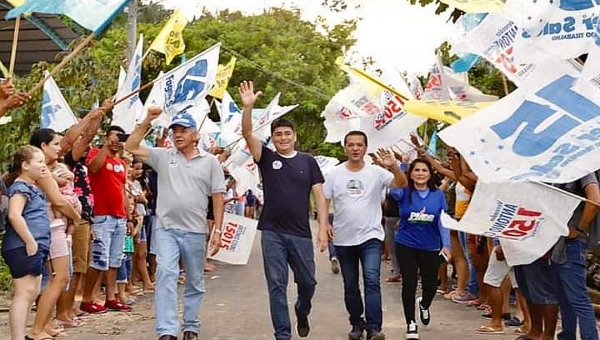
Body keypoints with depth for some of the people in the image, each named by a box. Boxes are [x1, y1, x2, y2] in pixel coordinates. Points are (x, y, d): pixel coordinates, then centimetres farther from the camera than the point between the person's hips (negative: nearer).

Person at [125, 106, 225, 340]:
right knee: (166, 275, -14)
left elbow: (218, 198, 1)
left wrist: (217, 230, -4)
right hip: (165, 229, 0)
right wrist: (147, 121, -8)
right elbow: (131, 147, -1)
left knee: (195, 282, 11)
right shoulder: (163, 156, 5)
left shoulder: (210, 161, 2)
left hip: (195, 231, 0)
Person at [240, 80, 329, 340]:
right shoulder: (267, 158, 2)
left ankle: (302, 314, 41)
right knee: (276, 285, 2)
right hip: (272, 233, -1)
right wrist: (248, 106, -27)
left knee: (307, 282, 11)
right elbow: (247, 133, -11)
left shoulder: (307, 161, 4)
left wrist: (323, 229, -6)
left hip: (300, 233, 1)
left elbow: (319, 196, 2)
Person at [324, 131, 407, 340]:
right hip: (343, 240, 3)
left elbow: (401, 184, -14)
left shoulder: (376, 173, -4)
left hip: (370, 237, -3)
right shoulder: (334, 174, 2)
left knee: (372, 280, -17)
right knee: (350, 286, 13)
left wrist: (393, 166, -33)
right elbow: (323, 201, 4)